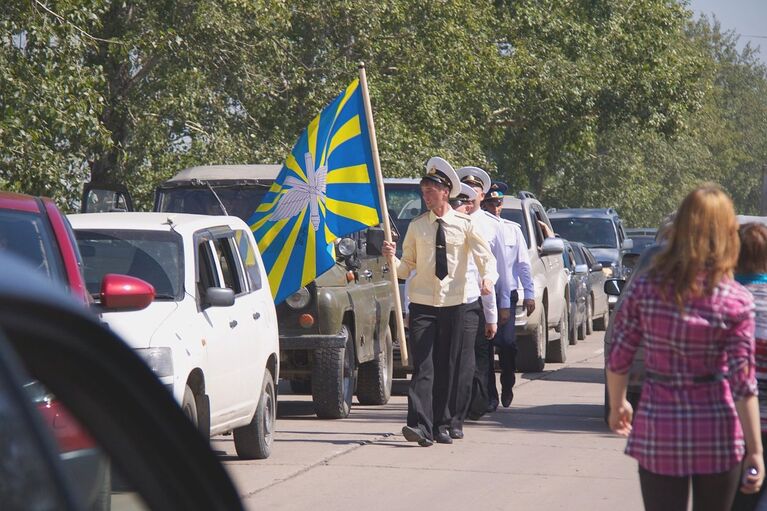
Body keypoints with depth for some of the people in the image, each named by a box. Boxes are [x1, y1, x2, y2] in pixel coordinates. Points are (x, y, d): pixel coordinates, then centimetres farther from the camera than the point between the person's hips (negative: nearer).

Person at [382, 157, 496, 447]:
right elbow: (407, 266, 9)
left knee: (446, 367, 7)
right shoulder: (417, 226, 6)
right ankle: (419, 425, -21)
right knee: (423, 366, -11)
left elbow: (485, 257, -2)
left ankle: (440, 426, 16)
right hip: (422, 303, 0)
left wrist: (488, 278, -22)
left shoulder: (464, 225, 2)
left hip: (453, 303, 0)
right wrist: (392, 259, -12)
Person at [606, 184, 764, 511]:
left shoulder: (644, 288, -5)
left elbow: (618, 360, 0)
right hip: (717, 434, -1)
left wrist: (617, 406, 18)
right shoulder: (736, 302, -10)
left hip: (658, 430, 1)